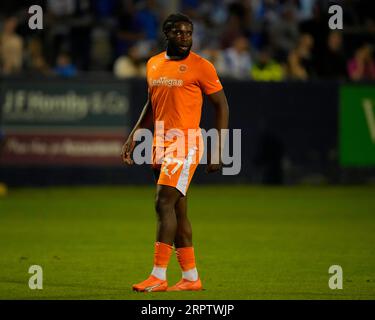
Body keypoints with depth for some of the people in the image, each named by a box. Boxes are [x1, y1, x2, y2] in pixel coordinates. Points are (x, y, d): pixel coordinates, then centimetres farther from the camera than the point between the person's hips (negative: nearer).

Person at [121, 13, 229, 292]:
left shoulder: (200, 66, -6)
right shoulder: (154, 64, 13)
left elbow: (221, 106, -3)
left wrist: (218, 150, -8)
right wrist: (133, 137, 17)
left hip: (185, 144, -7)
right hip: (161, 144, 7)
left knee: (164, 203, -16)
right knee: (177, 210, 9)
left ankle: (159, 276, -15)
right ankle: (191, 277, 16)